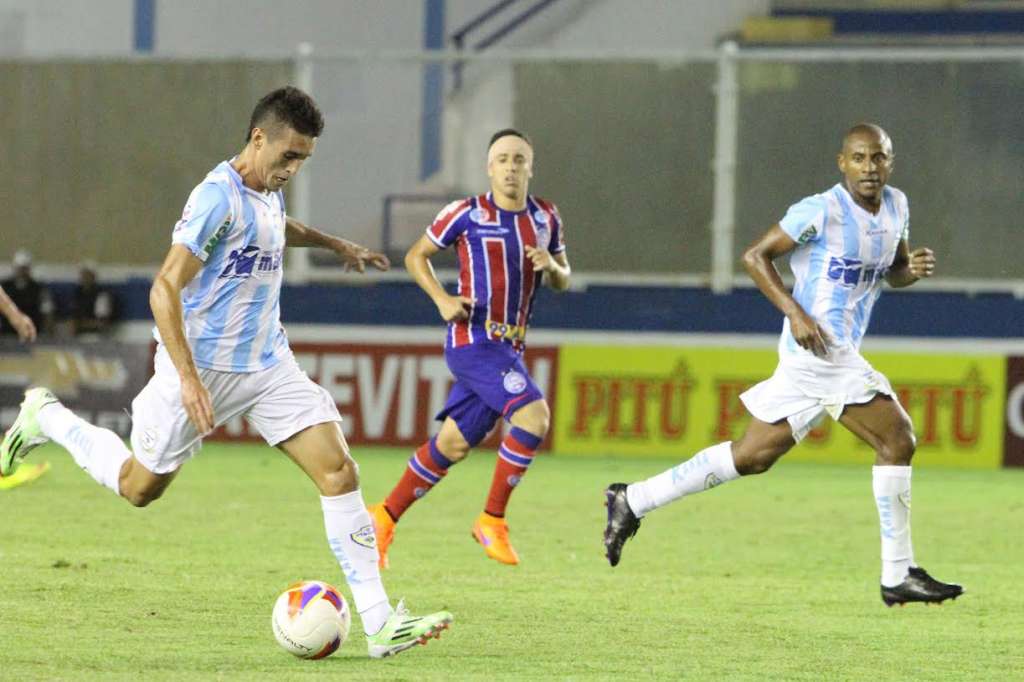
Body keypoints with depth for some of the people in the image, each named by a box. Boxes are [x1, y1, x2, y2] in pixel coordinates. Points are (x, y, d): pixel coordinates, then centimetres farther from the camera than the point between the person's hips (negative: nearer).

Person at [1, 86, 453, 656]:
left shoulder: (268, 191, 7)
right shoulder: (218, 197, -21)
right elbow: (165, 289, -25)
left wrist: (336, 244, 43)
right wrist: (187, 379, -32)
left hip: (268, 367, 7)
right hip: (204, 367, -7)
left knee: (339, 470, -9)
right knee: (139, 487, 8)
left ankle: (379, 624, -11)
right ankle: (46, 417, 35)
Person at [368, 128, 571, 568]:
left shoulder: (545, 218, 8)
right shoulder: (467, 214, -7)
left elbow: (562, 281, 18)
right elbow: (416, 256, 4)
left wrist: (552, 266, -6)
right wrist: (442, 299, -11)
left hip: (509, 348, 6)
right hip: (472, 339, -6)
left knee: (454, 444, 9)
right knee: (534, 415, -23)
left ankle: (385, 518, 24)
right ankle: (492, 520, -13)